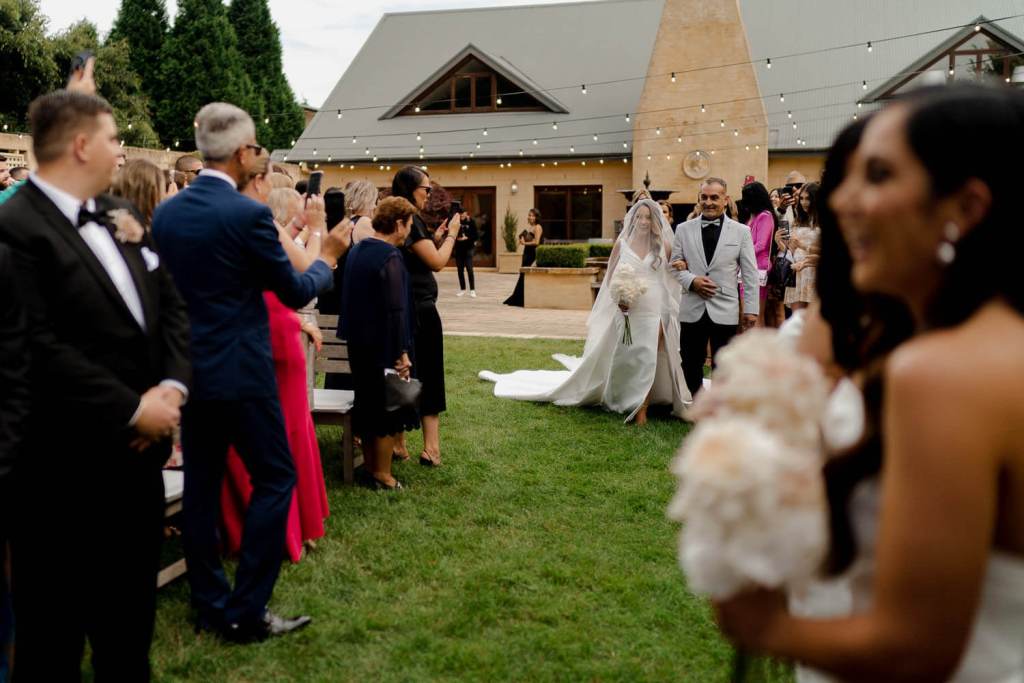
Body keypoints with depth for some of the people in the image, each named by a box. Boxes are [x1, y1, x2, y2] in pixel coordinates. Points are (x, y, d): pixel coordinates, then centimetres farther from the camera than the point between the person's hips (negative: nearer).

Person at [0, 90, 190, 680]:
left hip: (138, 450, 8)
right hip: (66, 464, -8)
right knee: (58, 618, 11)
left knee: (132, 602, 22)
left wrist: (172, 385, -7)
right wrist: (132, 410, -19)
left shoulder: (120, 215, 9)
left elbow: (171, 305, 9)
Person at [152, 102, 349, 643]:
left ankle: (210, 605, 21)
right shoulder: (249, 214, -16)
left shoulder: (165, 213, 4)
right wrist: (327, 258, 10)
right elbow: (296, 292, -7)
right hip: (240, 373, -7)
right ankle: (247, 611, 4)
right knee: (275, 478, 4)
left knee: (201, 484, 12)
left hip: (187, 369, 7)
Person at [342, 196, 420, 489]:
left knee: (368, 407, 17)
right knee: (388, 410, 3)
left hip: (359, 343, 9)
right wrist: (402, 353, -17)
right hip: (384, 347, -8)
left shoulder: (357, 251, 7)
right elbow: (395, 311, -22)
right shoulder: (390, 258, -19)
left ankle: (370, 468, 27)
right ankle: (382, 475, 11)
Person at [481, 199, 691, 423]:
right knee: (620, 360, 9)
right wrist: (617, 298, -10)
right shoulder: (621, 244, 3)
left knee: (649, 360, -3)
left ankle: (642, 407, 6)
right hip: (626, 310, 1)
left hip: (655, 312, -1)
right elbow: (610, 278, 5)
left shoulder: (663, 246, 3)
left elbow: (674, 277, 8)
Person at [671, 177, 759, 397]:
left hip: (724, 311, -1)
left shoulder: (741, 232, 3)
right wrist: (691, 281, -11)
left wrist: (751, 309, -1)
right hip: (692, 310, 2)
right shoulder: (683, 229, 6)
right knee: (690, 366, 8)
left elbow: (750, 274, 3)